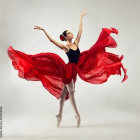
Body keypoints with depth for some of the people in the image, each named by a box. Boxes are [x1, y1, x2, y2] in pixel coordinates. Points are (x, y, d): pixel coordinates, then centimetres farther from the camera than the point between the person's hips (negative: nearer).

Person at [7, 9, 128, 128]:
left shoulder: (76, 43, 8)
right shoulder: (65, 47, -8)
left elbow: (80, 30, 13)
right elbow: (52, 40, -14)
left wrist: (82, 17, 19)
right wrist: (43, 30, -19)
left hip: (75, 70, 7)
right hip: (69, 70, -7)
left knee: (65, 92, 12)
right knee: (71, 93, -2)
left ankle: (60, 115, 19)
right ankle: (77, 115, 3)